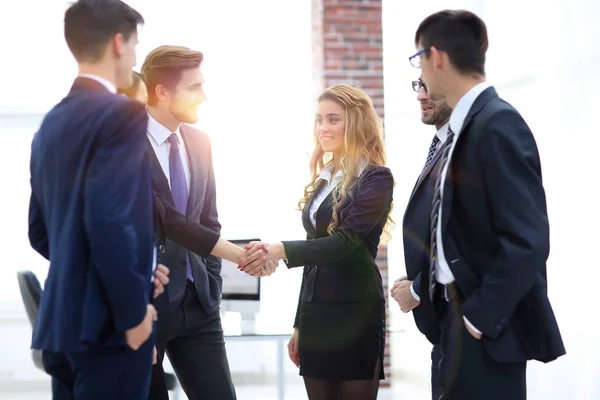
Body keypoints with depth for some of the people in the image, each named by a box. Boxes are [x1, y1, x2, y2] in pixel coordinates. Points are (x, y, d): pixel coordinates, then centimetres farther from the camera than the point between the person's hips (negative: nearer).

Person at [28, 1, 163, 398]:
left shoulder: (52, 122, 14)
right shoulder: (122, 114, -12)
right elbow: (108, 219, -23)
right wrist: (133, 309, -14)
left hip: (62, 318, 8)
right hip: (106, 320, -8)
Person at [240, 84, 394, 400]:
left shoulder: (376, 177, -7)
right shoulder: (323, 179, 14)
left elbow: (346, 241, -21)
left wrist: (283, 250, -33)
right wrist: (300, 324, 18)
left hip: (355, 312, -7)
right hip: (315, 312, 7)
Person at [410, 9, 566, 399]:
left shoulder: (498, 124, -18)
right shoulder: (464, 125, 10)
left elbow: (527, 241, -23)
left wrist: (479, 316, -18)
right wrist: (422, 289, 12)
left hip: (488, 325, -9)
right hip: (463, 311, 9)